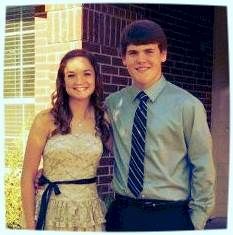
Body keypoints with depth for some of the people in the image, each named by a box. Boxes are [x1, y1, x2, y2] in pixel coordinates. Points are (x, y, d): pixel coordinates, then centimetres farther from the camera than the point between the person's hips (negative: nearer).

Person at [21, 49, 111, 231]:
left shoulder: (103, 119, -1)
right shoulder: (46, 120, -10)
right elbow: (28, 177, -6)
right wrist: (30, 226, -9)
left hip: (91, 211, 3)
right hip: (53, 212, -2)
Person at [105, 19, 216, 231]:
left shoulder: (187, 105, -9)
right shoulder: (112, 103, 2)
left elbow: (203, 170, -6)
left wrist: (196, 222, -5)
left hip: (170, 216, -3)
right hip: (121, 214, 3)